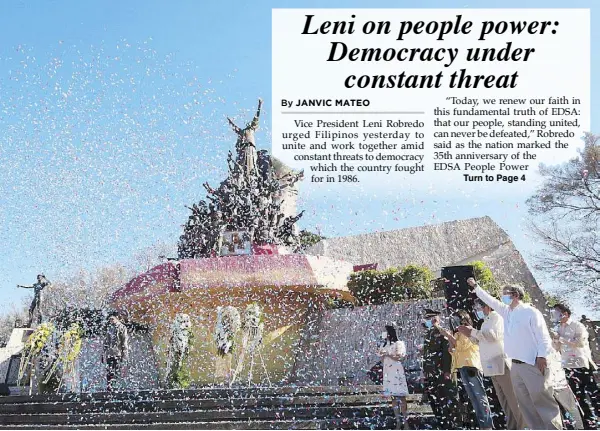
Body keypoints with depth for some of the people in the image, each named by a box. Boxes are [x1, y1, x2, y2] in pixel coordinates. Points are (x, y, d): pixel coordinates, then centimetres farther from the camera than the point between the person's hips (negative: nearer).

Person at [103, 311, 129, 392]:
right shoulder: (109, 328, 17)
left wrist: (124, 354, -12)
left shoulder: (122, 327, -1)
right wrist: (104, 353, 17)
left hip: (118, 353, -5)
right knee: (109, 371, -1)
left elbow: (125, 341, -6)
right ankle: (109, 388, 0)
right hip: (109, 353, 5)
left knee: (117, 371, -7)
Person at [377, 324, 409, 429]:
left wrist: (387, 354, -13)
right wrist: (381, 354, 1)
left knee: (401, 396, -5)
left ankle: (404, 420, -2)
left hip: (397, 372, -6)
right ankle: (398, 421, 6)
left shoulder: (399, 344, -3)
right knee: (393, 397, 4)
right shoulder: (384, 346, 17)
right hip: (388, 372, 6)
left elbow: (399, 357, -13)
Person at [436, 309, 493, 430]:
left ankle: (487, 425, -18)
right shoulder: (459, 334, 24)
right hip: (463, 368, 9)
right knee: (473, 397, 6)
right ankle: (483, 424, 6)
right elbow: (453, 350, 19)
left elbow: (461, 346, -12)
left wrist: (449, 336, -8)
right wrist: (450, 338, 5)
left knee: (479, 396, -14)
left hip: (470, 367, -9)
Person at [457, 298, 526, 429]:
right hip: (493, 366, 9)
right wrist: (470, 334, 11)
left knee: (513, 399, -8)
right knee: (504, 400, 10)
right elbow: (482, 341, 26)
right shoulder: (486, 322, 21)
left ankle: (523, 427, -6)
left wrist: (473, 332, -16)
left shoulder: (497, 317, -6)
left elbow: (493, 335, -22)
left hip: (502, 364, -9)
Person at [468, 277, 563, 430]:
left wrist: (542, 356, -16)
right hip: (515, 365, 8)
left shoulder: (530, 312, -7)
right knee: (525, 403, 8)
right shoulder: (507, 312, 14)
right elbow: (490, 300, 24)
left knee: (542, 400, -7)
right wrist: (475, 286, 26)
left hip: (533, 365, -8)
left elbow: (543, 335, -10)